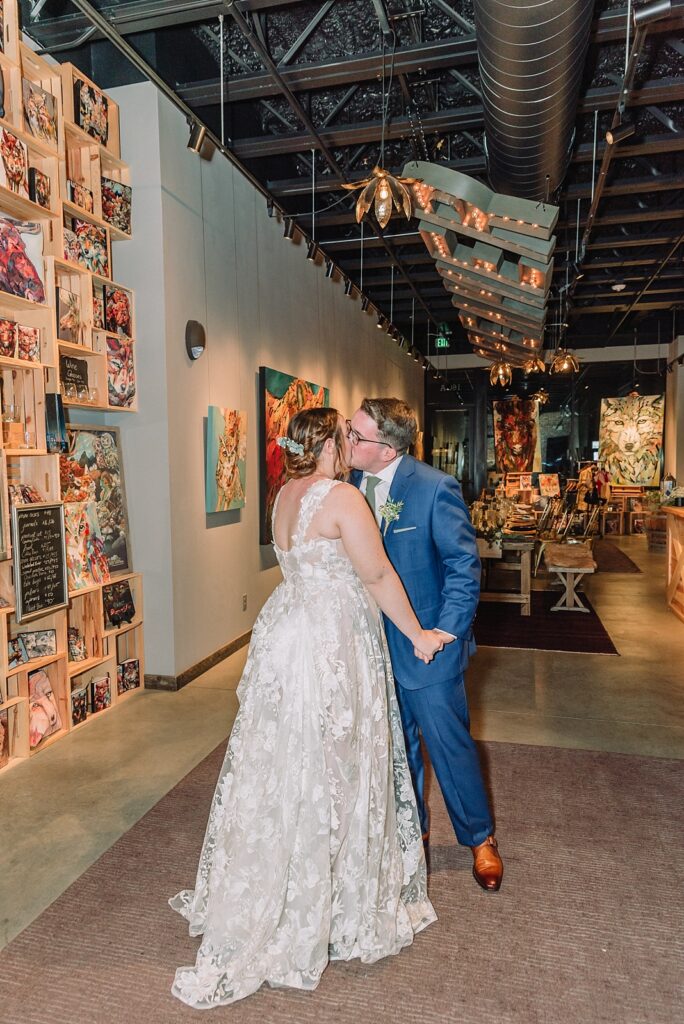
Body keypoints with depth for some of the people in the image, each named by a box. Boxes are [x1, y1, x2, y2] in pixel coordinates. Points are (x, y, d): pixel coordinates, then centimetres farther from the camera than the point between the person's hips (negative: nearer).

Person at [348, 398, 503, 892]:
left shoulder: (435, 488, -19)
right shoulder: (351, 485, -2)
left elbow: (465, 563, -13)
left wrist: (447, 632, -16)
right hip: (373, 643, 5)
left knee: (450, 744, 10)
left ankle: (480, 838, 35)